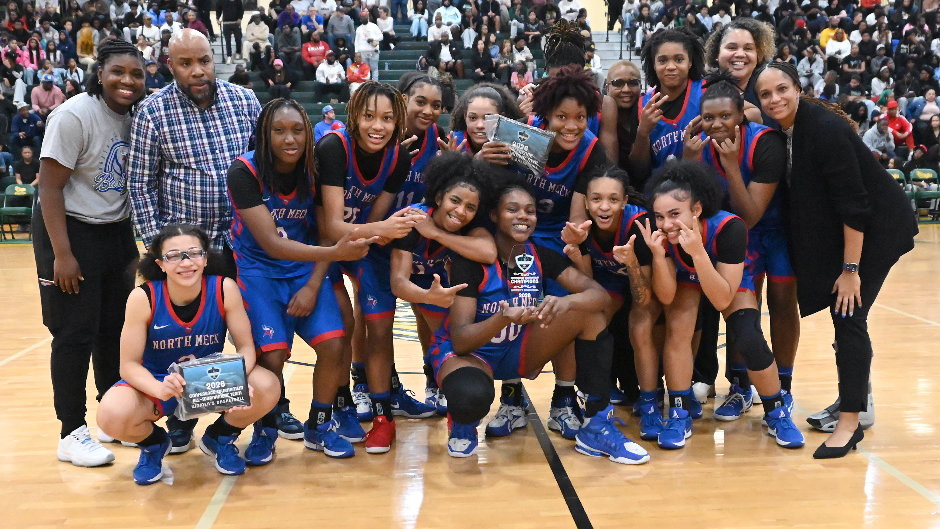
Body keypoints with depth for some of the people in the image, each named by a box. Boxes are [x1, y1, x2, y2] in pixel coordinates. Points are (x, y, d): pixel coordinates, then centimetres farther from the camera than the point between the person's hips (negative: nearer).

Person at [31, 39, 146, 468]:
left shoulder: (134, 116, 4)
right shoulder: (74, 116, -17)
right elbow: (49, 187, -17)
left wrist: (135, 243, 8)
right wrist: (62, 255, -20)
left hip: (116, 232, 7)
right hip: (70, 231, -7)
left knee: (116, 329, 11)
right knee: (75, 334, -3)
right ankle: (72, 435, 7)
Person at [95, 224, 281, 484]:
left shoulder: (224, 289, -19)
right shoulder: (143, 298, -22)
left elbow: (246, 347, -12)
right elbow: (129, 364, -17)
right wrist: (160, 389, -39)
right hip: (155, 382, -1)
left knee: (267, 388, -26)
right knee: (112, 414, -32)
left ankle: (220, 438, 9)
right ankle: (154, 443, 9)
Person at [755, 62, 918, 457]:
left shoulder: (826, 129, -25)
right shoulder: (782, 132, -2)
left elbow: (854, 203, -26)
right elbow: (801, 195, 8)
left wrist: (851, 268, -24)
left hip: (877, 227, -8)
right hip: (837, 229, 8)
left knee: (849, 316, -11)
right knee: (842, 314, 11)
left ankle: (850, 422, -4)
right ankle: (855, 400, 27)